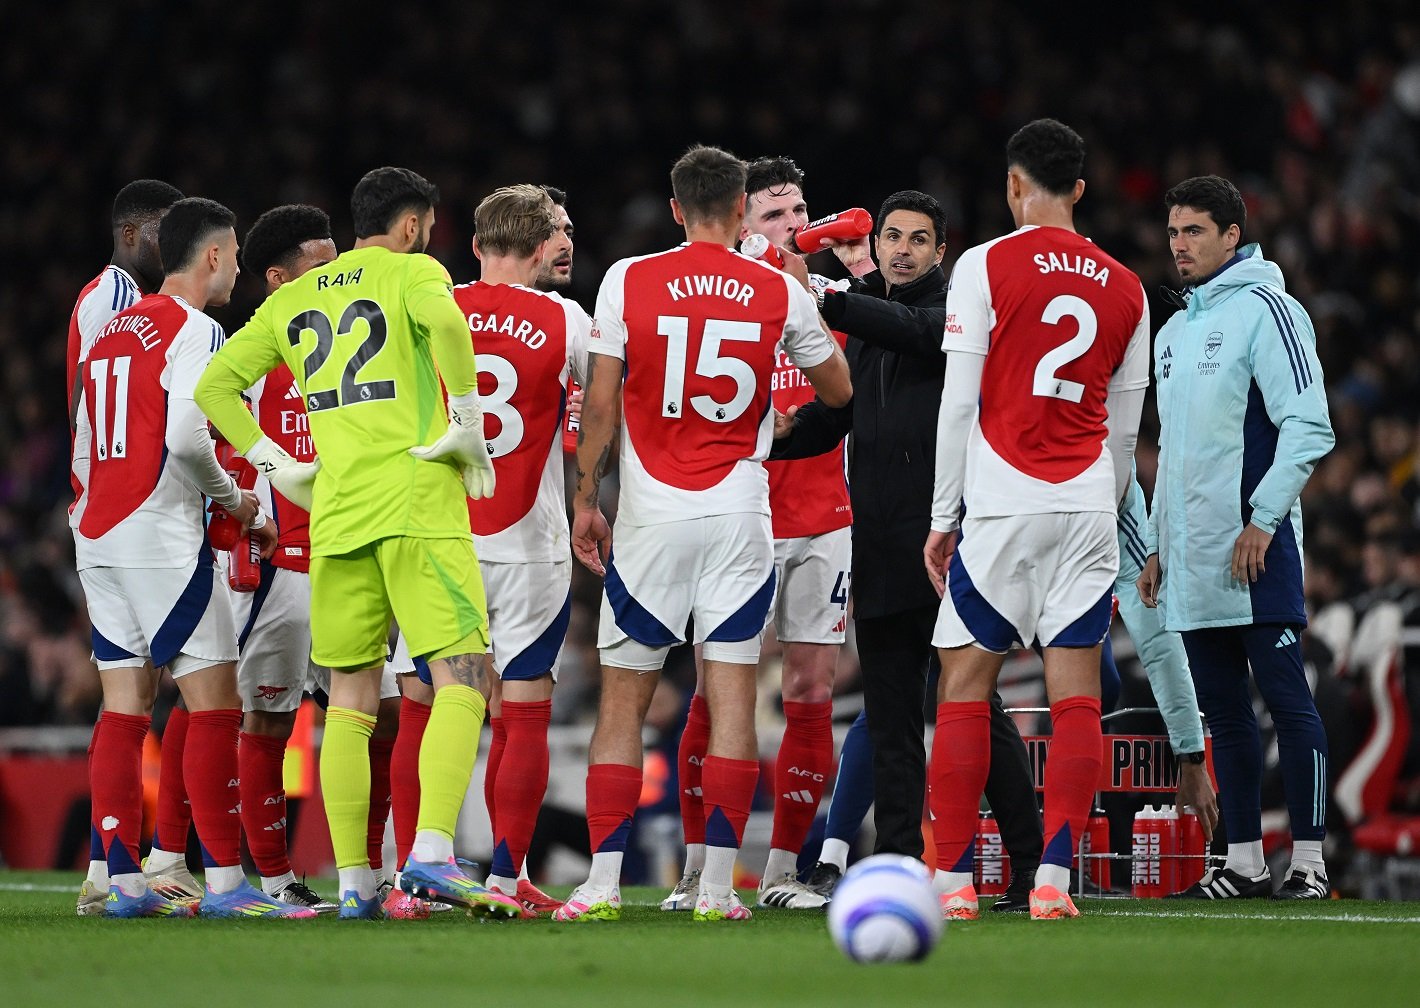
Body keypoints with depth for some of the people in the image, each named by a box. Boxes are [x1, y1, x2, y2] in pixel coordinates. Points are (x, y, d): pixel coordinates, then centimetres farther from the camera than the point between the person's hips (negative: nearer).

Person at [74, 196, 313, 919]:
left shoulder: (110, 333, 17)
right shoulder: (194, 330, -8)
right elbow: (186, 436, -21)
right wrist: (233, 498, -4)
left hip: (97, 537, 8)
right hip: (163, 540, -8)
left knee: (124, 708, 7)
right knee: (215, 707, -5)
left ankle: (122, 881, 4)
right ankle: (225, 881, -8)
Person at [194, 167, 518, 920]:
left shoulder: (294, 300, 18)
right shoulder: (410, 272, 2)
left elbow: (214, 386, 17)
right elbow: (444, 323, -22)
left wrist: (278, 467, 16)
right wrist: (467, 427, -13)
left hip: (334, 517, 5)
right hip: (419, 505, -5)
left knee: (349, 702, 9)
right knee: (461, 682, -7)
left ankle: (352, 881, 5)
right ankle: (431, 854, -23)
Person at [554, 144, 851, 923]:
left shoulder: (628, 281, -2)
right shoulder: (779, 292, 2)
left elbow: (600, 403, -2)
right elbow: (838, 390, 16)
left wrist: (586, 499, 8)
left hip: (651, 511, 0)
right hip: (741, 513, 1)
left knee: (623, 697, 5)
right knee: (732, 692, 1)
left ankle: (603, 882, 2)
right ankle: (717, 885, -2)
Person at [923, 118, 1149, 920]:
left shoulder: (986, 267, -2)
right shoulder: (1124, 289, 10)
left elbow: (960, 403, -4)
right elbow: (1125, 430, 15)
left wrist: (943, 515, 2)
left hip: (1000, 502, -3)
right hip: (1088, 507, 3)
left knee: (965, 687, 2)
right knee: (1077, 695, 1)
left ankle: (953, 879, -1)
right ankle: (1054, 877, -4)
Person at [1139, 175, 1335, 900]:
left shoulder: (1265, 310, -5)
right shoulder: (1173, 333, 20)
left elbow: (1308, 426, -12)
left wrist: (1263, 519, -17)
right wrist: (1158, 547, 19)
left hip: (1255, 548, -8)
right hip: (1193, 557, 8)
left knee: (1285, 697, -7)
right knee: (1223, 711, 8)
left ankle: (1309, 859, -6)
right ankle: (1243, 861, 11)